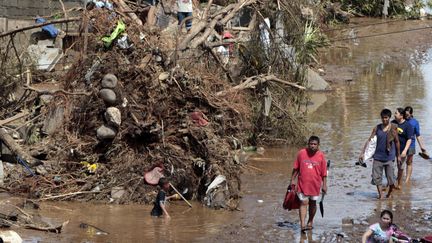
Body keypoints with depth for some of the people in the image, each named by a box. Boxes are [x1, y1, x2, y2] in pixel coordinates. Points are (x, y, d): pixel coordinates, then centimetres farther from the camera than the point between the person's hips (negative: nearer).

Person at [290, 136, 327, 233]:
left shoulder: (321, 156, -3)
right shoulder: (301, 153, -4)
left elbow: (324, 172, 2)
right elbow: (296, 168, 5)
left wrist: (324, 185, 0)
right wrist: (292, 180, 5)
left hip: (315, 184, 1)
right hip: (303, 184, -1)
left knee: (312, 203, 15)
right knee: (303, 203, -9)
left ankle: (310, 222, 33)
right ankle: (302, 225, -16)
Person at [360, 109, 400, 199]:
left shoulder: (393, 129, -1)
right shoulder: (377, 128, 3)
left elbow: (397, 142, 8)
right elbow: (369, 140, 4)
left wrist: (398, 155, 12)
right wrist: (362, 152, -3)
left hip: (389, 157, -2)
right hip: (378, 157, 2)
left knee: (390, 178, 1)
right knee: (376, 177, -3)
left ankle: (390, 193, 26)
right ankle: (380, 194, 7)